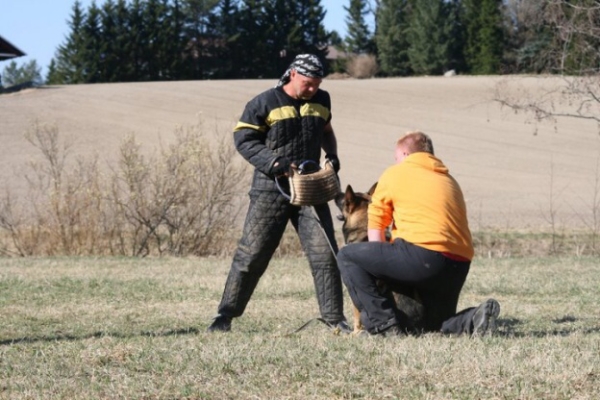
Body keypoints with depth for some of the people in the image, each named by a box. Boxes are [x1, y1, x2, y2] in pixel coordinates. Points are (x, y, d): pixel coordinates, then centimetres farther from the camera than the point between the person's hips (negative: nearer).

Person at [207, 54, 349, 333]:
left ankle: (334, 318, 7)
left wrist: (332, 155, 7)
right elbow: (243, 138, -7)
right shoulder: (265, 103, -7)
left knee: (324, 253, -2)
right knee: (251, 254, -1)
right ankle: (225, 315, 9)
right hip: (271, 189, -4)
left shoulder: (321, 101, 9)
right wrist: (273, 163, -18)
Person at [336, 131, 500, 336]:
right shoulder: (448, 180, 27)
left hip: (423, 255, -7)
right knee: (437, 326, 25)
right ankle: (474, 319, -7)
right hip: (459, 266, 7)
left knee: (347, 257, 9)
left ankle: (385, 324, -2)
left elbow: (375, 233, 11)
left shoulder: (395, 174, 11)